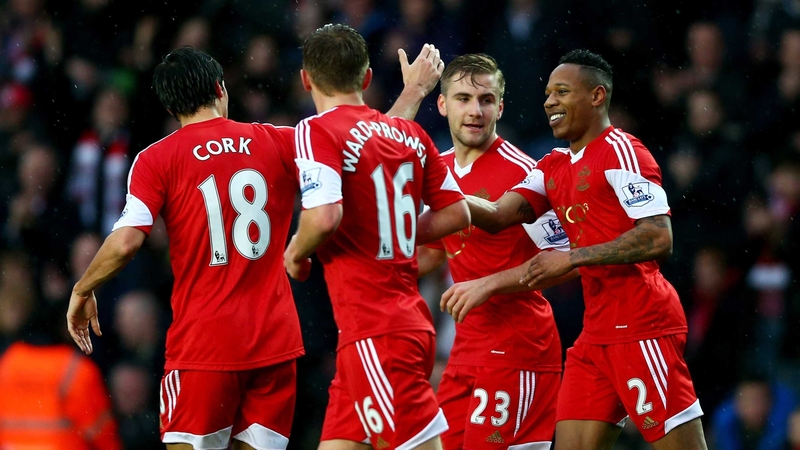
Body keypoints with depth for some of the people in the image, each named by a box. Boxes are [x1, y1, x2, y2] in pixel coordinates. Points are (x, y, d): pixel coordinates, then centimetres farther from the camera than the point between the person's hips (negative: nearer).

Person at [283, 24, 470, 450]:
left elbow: (324, 217, -23)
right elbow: (456, 213, 15)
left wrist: (296, 253, -3)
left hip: (373, 333, -8)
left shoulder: (317, 131, -9)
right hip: (412, 322, 8)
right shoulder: (409, 133, 12)